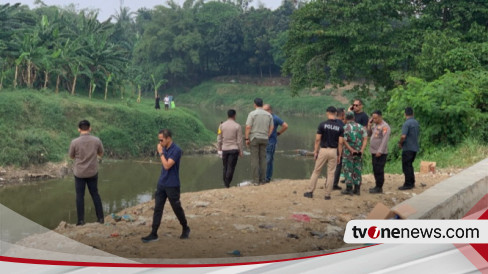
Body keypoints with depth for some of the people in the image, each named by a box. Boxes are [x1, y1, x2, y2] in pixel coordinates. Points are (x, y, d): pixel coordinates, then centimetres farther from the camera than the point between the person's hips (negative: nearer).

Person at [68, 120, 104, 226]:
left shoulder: (74, 142, -15)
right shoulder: (96, 140, -10)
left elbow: (71, 156, 1)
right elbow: (101, 154, 6)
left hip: (79, 173, -2)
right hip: (93, 172, 2)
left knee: (80, 196, 8)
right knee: (95, 194, 14)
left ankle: (81, 220, 9)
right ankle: (100, 218, 16)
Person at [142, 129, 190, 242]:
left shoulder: (176, 150, -17)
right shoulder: (165, 149, 6)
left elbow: (167, 165, -24)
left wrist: (161, 153, -17)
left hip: (172, 185, -7)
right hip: (161, 184, 7)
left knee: (177, 208, 7)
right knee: (157, 209, 3)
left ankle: (185, 229, 28)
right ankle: (154, 234, 6)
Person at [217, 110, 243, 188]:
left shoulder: (222, 125, 1)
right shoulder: (237, 126, -6)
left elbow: (219, 139, 4)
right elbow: (239, 140, -5)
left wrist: (219, 149, 15)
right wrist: (240, 151, 3)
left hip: (225, 149, 3)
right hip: (234, 149, -3)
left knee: (225, 167, 12)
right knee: (231, 167, -1)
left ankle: (225, 183, 16)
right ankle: (227, 183, -4)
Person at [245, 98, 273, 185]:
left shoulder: (252, 113, -8)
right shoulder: (269, 115, 6)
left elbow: (248, 127, -13)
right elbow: (271, 128, 8)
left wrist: (247, 139, -7)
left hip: (254, 138, -3)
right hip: (264, 139, 4)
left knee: (255, 159, -1)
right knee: (263, 159, 7)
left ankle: (256, 180, -2)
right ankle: (262, 179, 7)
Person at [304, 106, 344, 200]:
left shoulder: (322, 125, -7)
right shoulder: (340, 127, -1)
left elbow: (317, 140, -6)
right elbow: (340, 143, -2)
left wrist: (315, 151, 3)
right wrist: (339, 155, 5)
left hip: (323, 150, -1)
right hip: (333, 151, 1)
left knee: (316, 171, 9)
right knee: (331, 173, 7)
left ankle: (310, 192, 12)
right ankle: (327, 194, 8)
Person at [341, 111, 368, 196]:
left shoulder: (344, 128, -7)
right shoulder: (360, 127, 4)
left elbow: (345, 141, -15)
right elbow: (365, 139, -4)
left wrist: (352, 150, -15)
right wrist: (362, 150, -10)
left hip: (348, 152, -4)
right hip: (359, 153, 4)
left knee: (348, 170, 4)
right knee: (357, 170, 11)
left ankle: (349, 189, 4)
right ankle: (357, 189, 14)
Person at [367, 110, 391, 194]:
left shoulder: (385, 126, -13)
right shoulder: (375, 125, 14)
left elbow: (385, 140, -18)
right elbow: (369, 134, 19)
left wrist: (380, 151, -22)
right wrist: (369, 126, 3)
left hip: (380, 153, -9)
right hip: (374, 152, 9)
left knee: (379, 170, -5)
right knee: (375, 170, 13)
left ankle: (379, 188, 1)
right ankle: (377, 186, 21)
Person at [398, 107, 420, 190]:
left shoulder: (406, 123, -17)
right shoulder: (416, 123, 9)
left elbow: (403, 136, -25)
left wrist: (400, 143, -7)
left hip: (408, 148, -8)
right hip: (415, 147, 8)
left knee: (406, 166, -2)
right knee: (410, 165, 18)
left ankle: (408, 184, 1)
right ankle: (412, 182, 23)